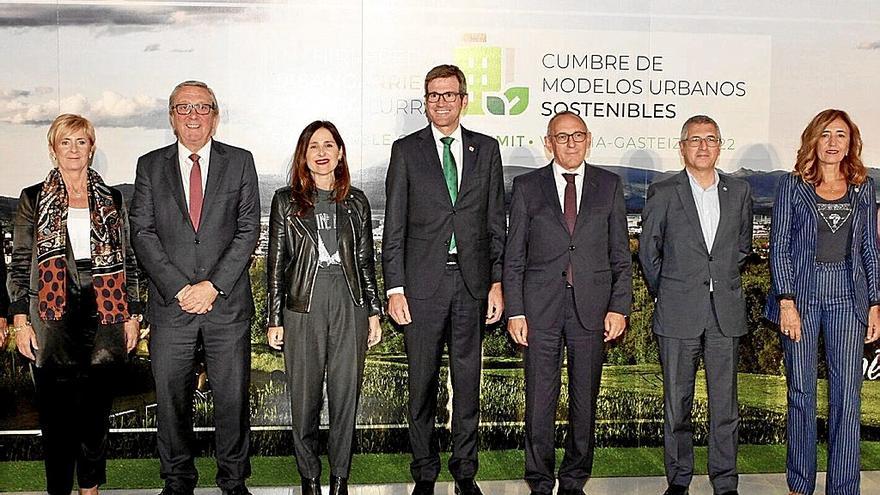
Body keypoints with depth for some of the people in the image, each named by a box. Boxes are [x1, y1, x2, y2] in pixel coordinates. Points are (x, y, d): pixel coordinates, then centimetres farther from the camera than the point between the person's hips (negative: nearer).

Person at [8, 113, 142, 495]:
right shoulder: (34, 199, 6)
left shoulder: (111, 200, 10)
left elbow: (128, 260, 11)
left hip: (103, 318, 1)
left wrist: (132, 314, 6)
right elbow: (19, 264, 5)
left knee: (96, 410, 7)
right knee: (56, 412, 1)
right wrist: (20, 320, -2)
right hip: (52, 319, -1)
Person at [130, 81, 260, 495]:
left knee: (233, 398, 5)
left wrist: (213, 285, -10)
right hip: (170, 305, 1)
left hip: (227, 303, -1)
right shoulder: (150, 166, 8)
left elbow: (249, 230, 0)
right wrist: (178, 288, -10)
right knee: (171, 399, 8)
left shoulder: (240, 162, 6)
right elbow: (142, 232, 1)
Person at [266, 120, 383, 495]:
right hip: (303, 308, -1)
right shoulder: (286, 201, 5)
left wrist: (374, 312, 8)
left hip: (349, 307, 1)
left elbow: (365, 260, 12)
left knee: (346, 395, 5)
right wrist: (274, 319, 0)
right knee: (304, 398, 3)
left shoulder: (355, 201, 10)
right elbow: (276, 263, 4)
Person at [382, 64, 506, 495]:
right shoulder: (406, 150, 3)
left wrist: (497, 281, 2)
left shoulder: (486, 149, 9)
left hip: (473, 281, 2)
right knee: (422, 382, 6)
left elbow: (496, 222, 8)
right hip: (423, 282, -1)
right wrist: (395, 288, -6)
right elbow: (394, 227, 0)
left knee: (467, 380, 9)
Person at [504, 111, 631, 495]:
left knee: (585, 400, 8)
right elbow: (514, 257, 4)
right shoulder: (527, 187, 6)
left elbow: (621, 255, 8)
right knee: (539, 401, 3)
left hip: (592, 308, 1)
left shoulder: (609, 186, 9)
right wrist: (514, 311, -3)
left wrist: (619, 307, -1)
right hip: (540, 308, -1)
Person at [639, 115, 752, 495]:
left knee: (725, 403, 5)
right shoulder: (662, 193, 0)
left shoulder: (739, 192, 8)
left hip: (726, 313, 2)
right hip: (678, 315, -2)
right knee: (677, 403, 6)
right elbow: (648, 252, 7)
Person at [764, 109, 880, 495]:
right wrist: (787, 302, -10)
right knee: (801, 394, 5)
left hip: (848, 297, 2)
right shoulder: (792, 185, 3)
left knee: (847, 395, -1)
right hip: (802, 295, -2)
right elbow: (779, 247, -2)